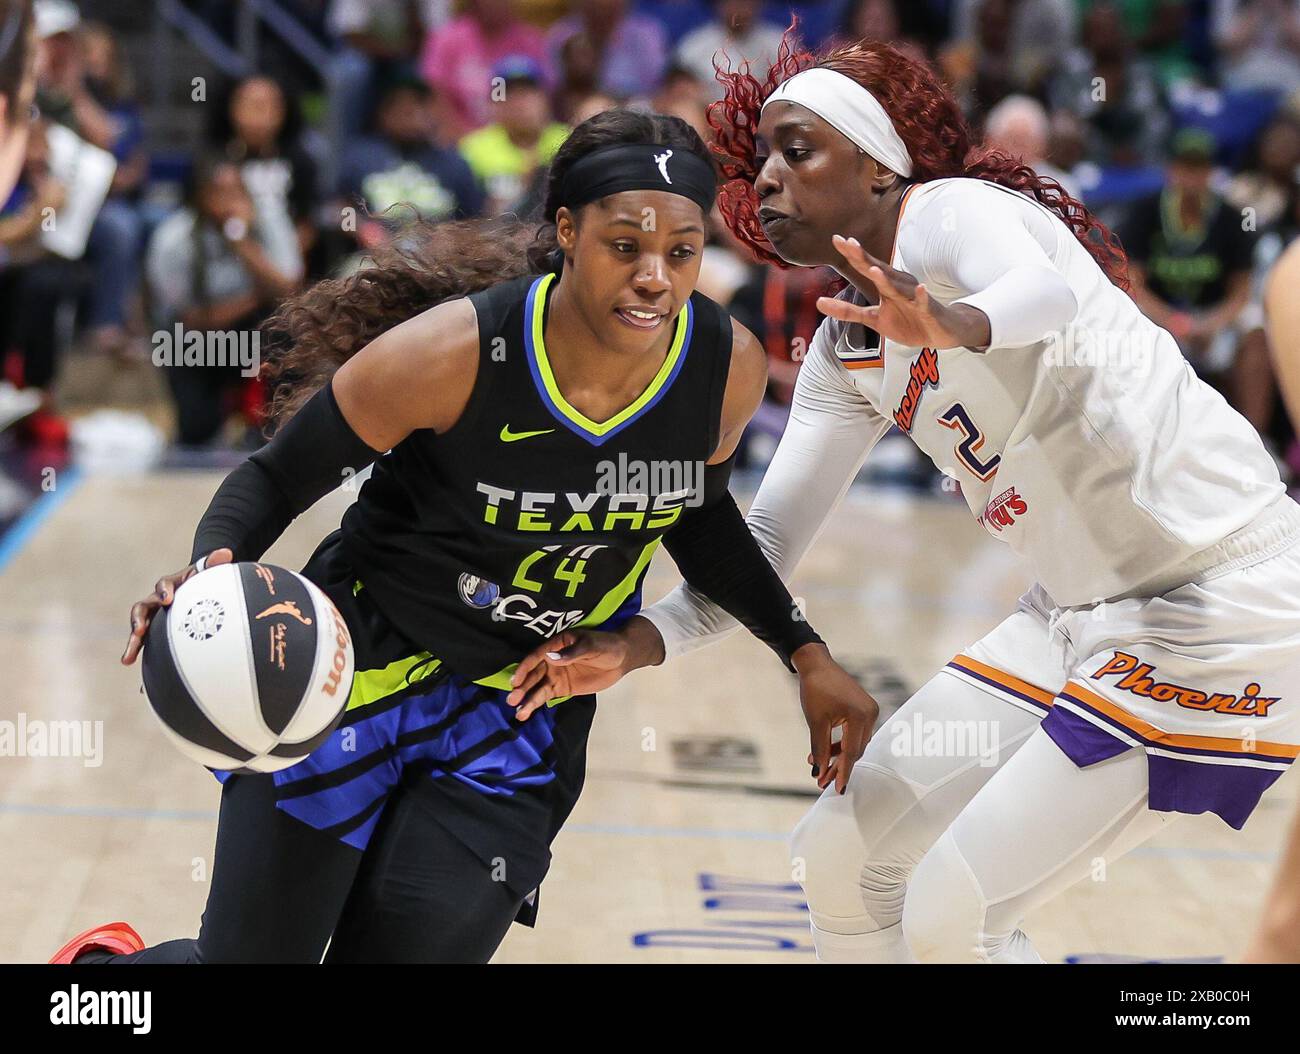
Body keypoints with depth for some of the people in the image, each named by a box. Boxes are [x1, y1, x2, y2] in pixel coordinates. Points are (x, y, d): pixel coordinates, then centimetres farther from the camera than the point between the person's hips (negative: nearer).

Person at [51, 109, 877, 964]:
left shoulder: (728, 367, -13)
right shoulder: (456, 351, -26)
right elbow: (275, 478, -14)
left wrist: (805, 652, 7)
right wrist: (210, 571, -34)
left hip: (525, 711, 3)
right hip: (362, 663, -3)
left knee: (426, 941, -8)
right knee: (251, 954, -1)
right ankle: (105, 967, 36)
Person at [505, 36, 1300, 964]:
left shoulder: (954, 211, -14)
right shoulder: (846, 353, 11)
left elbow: (1045, 294, -37)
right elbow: (767, 543, 7)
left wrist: (953, 324, -60)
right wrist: (634, 644, -9)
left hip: (1216, 604, -9)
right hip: (1081, 611, 9)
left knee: (950, 914, -14)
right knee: (841, 857, 8)